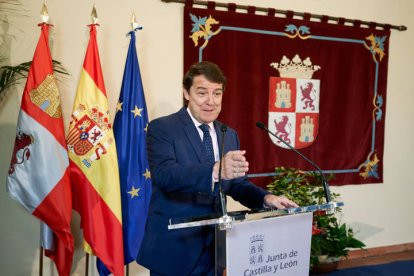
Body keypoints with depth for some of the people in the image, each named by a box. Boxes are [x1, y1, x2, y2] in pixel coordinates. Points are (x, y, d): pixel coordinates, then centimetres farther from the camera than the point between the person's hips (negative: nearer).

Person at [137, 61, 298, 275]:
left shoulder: (229, 135, 9)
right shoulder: (162, 128, -10)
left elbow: (237, 183, 12)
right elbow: (164, 174, -26)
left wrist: (266, 198, -9)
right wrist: (215, 170, -42)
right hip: (173, 247, -5)